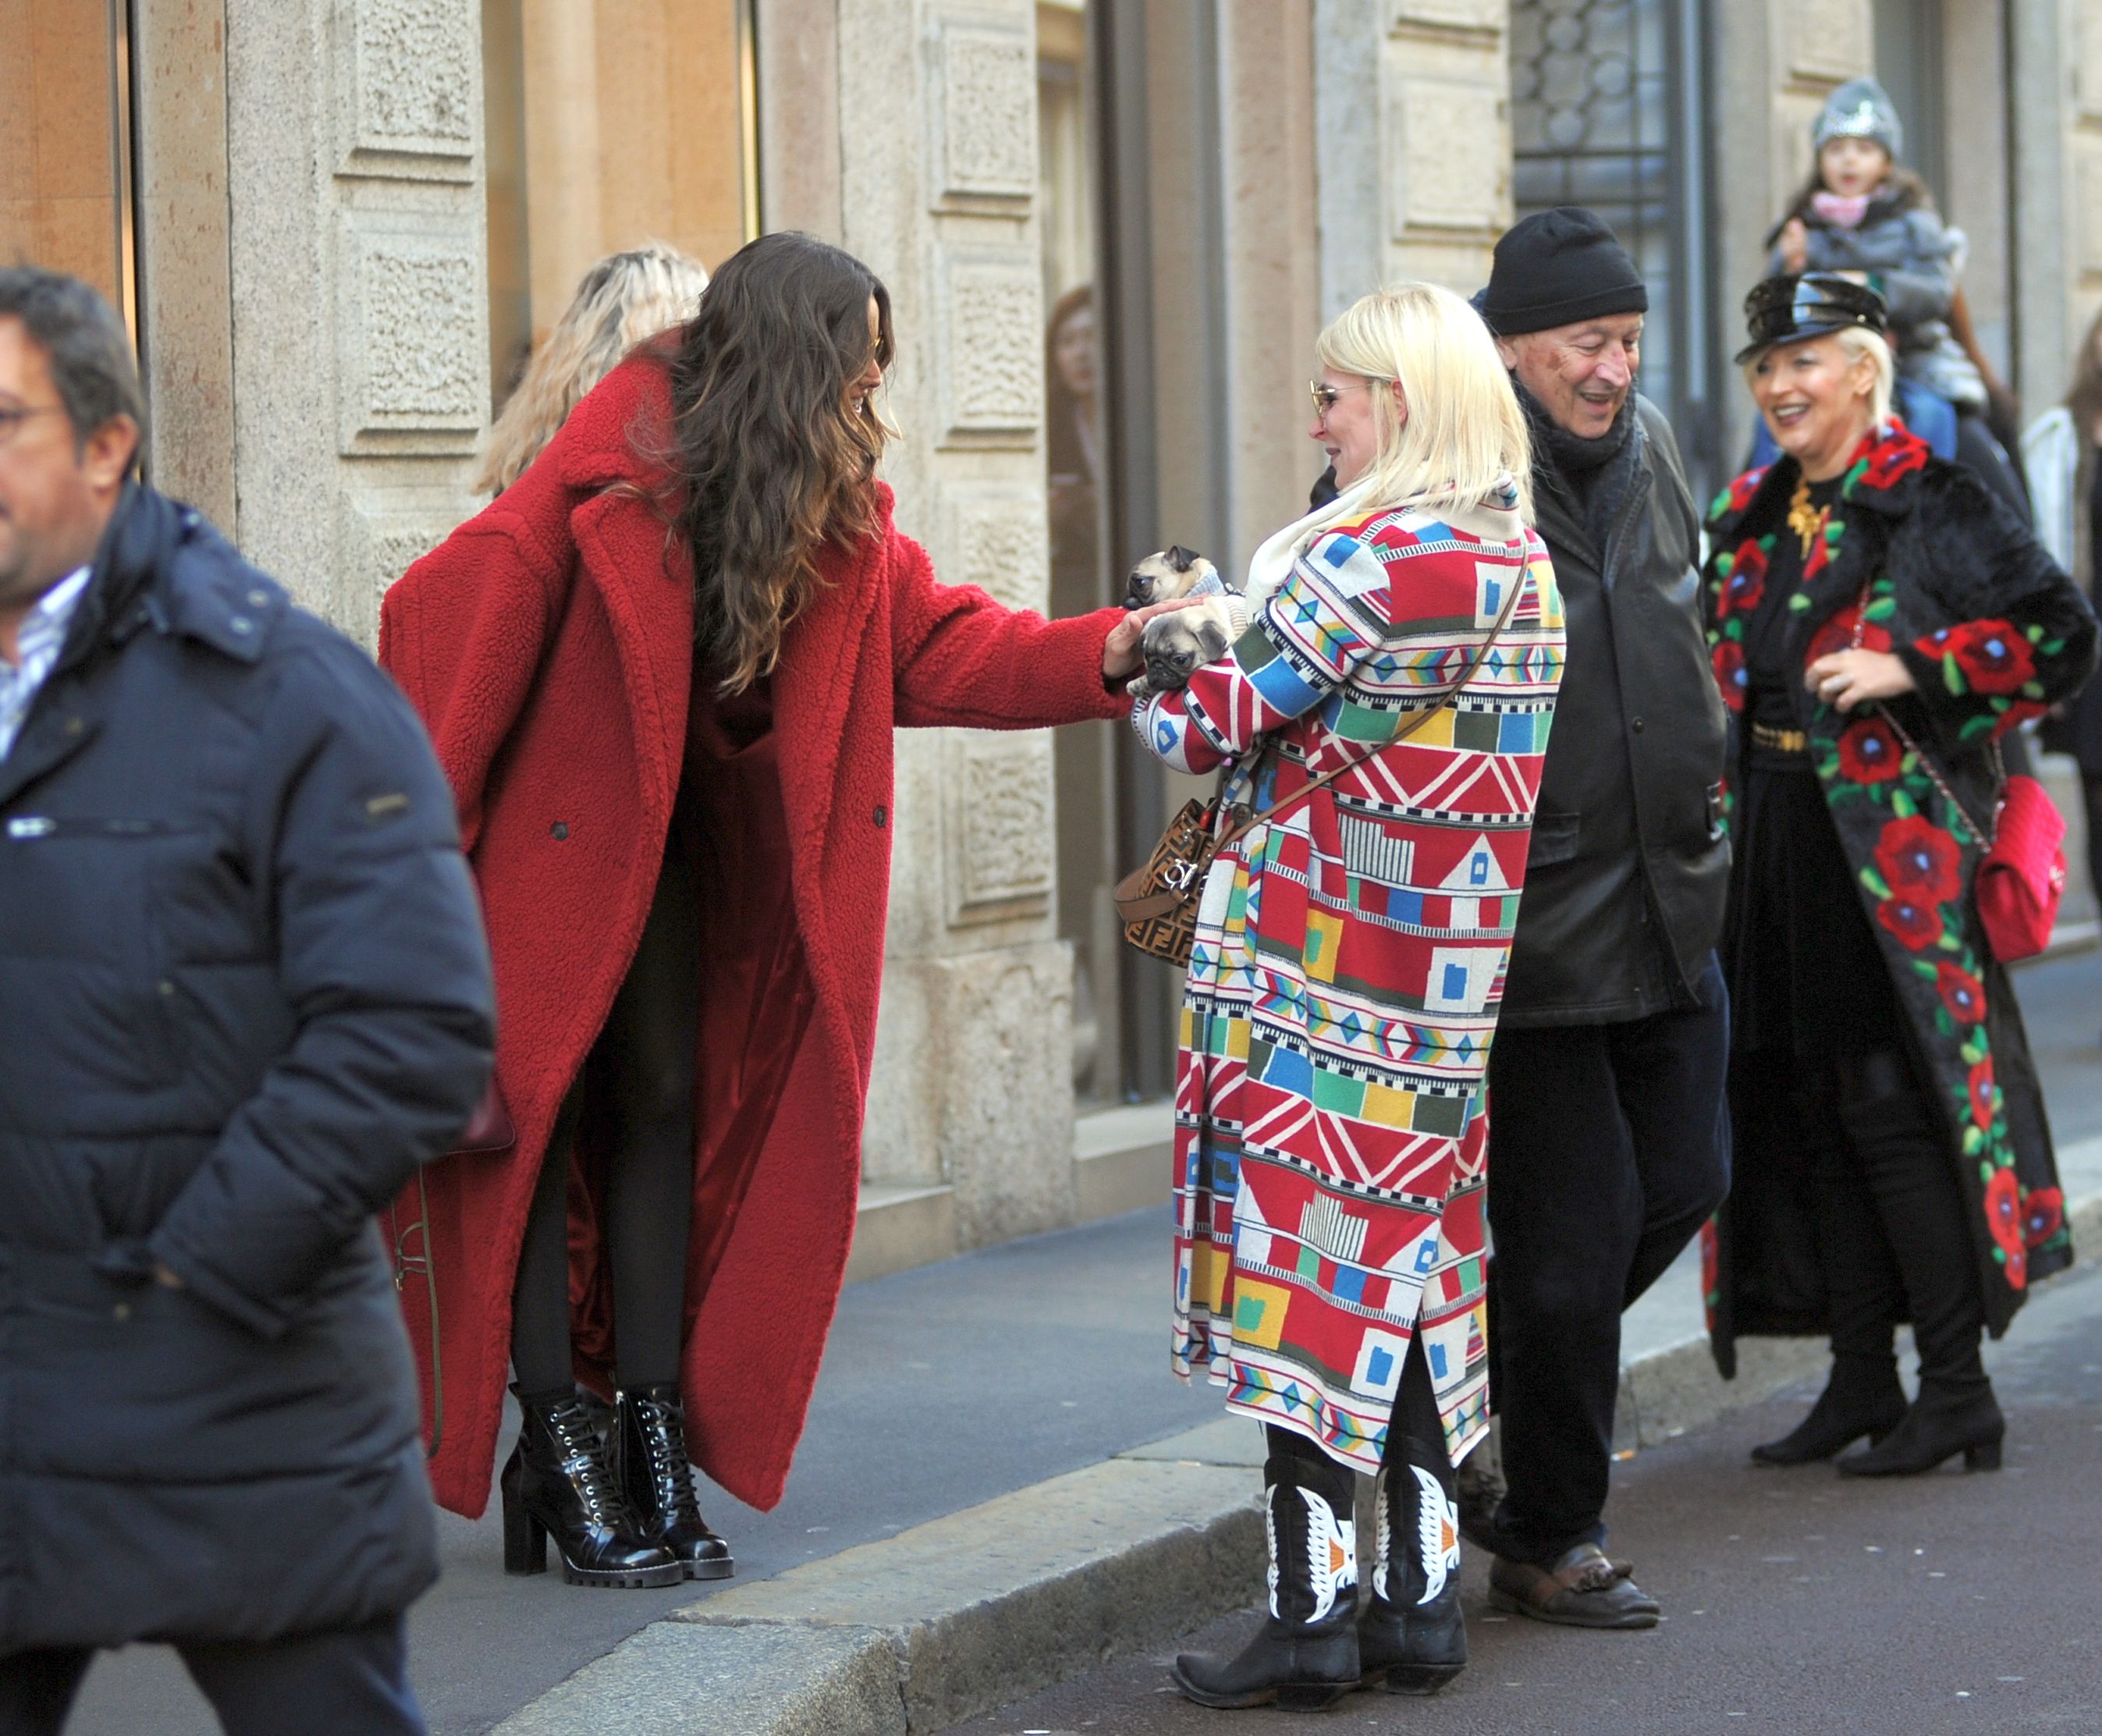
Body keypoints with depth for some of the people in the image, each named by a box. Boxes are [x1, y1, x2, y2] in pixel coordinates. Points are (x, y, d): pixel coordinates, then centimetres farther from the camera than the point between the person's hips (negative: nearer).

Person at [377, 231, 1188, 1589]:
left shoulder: (840, 510, -2)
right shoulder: (619, 465, -23)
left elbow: (939, 642, -5)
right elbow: (464, 611, -21)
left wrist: (1105, 655, -20)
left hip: (662, 841, 7)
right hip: (540, 833, -7)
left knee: (667, 1104, 6)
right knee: (531, 1109, -5)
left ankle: (656, 1438, 11)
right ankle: (555, 1446, 1)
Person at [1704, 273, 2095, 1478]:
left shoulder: (1933, 506, -6)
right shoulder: (1751, 519, 15)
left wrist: (1911, 669, -16)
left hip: (1893, 846, -7)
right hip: (1780, 852, 7)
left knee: (1892, 1106, -9)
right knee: (1808, 1114, 8)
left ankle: (1959, 1388, -1)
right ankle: (1862, 1380, 15)